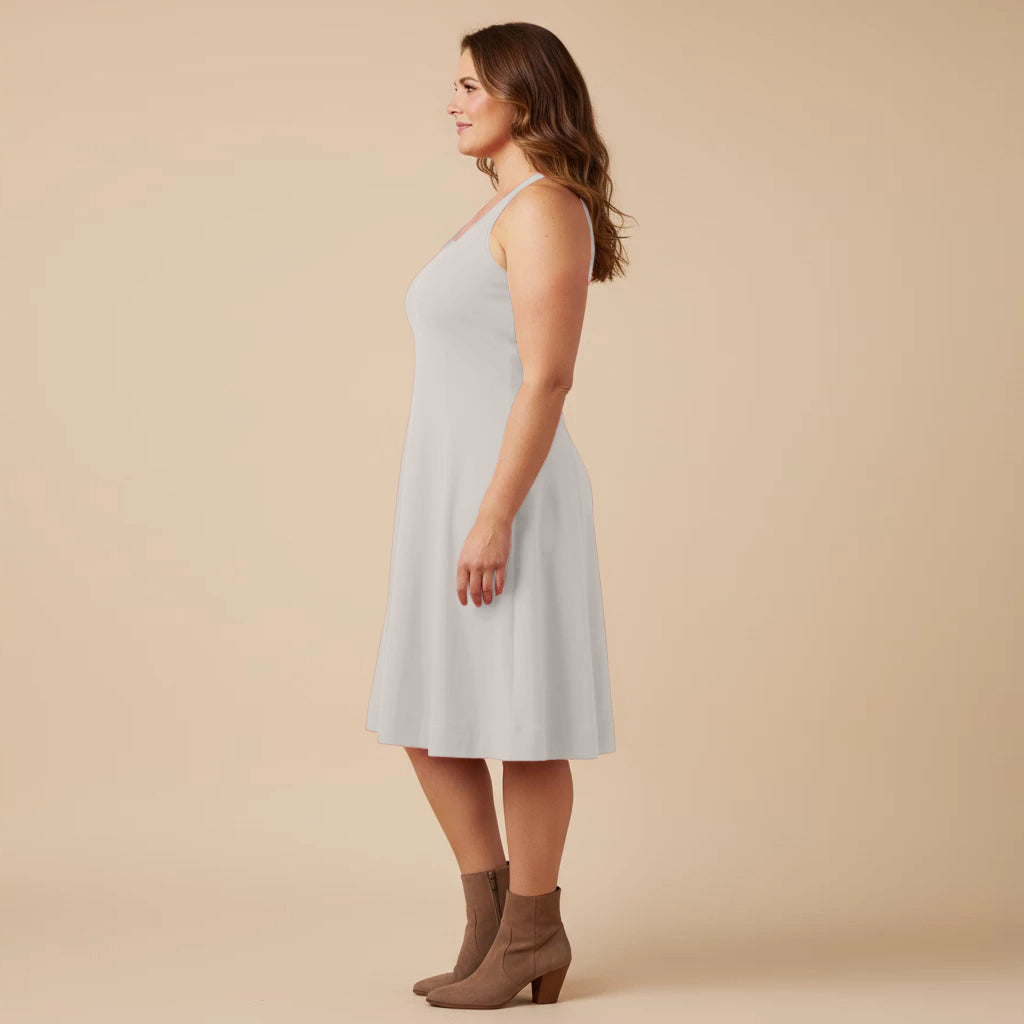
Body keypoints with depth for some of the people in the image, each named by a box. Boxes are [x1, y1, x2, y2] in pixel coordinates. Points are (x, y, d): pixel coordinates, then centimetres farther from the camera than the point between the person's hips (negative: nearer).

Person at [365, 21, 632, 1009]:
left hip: (507, 499, -10)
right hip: (451, 497, 10)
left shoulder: (546, 207, -11)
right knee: (427, 725, 11)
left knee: (517, 726, 0)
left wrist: (494, 520, -22)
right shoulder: (501, 214, 19)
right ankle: (490, 921, 21)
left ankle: (529, 935, 14)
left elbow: (548, 378, -18)